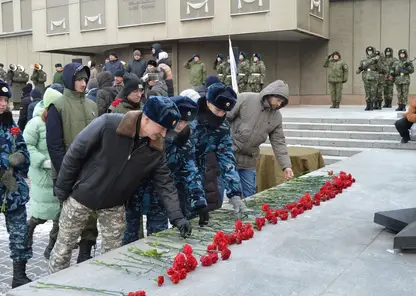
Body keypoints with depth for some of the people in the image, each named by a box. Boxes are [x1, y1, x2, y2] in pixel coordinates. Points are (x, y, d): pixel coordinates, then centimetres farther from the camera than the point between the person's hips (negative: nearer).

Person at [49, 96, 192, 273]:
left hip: (114, 205, 4)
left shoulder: (156, 149, -13)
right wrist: (63, 188, -11)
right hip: (81, 196, -3)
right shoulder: (108, 124, -27)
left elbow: (165, 184, -7)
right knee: (64, 246, 11)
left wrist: (177, 217, -17)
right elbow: (75, 153, -18)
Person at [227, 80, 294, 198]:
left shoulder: (276, 117, 2)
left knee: (250, 196, 10)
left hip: (249, 162, 5)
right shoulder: (245, 99, -12)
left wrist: (286, 166, -5)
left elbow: (279, 143, 4)